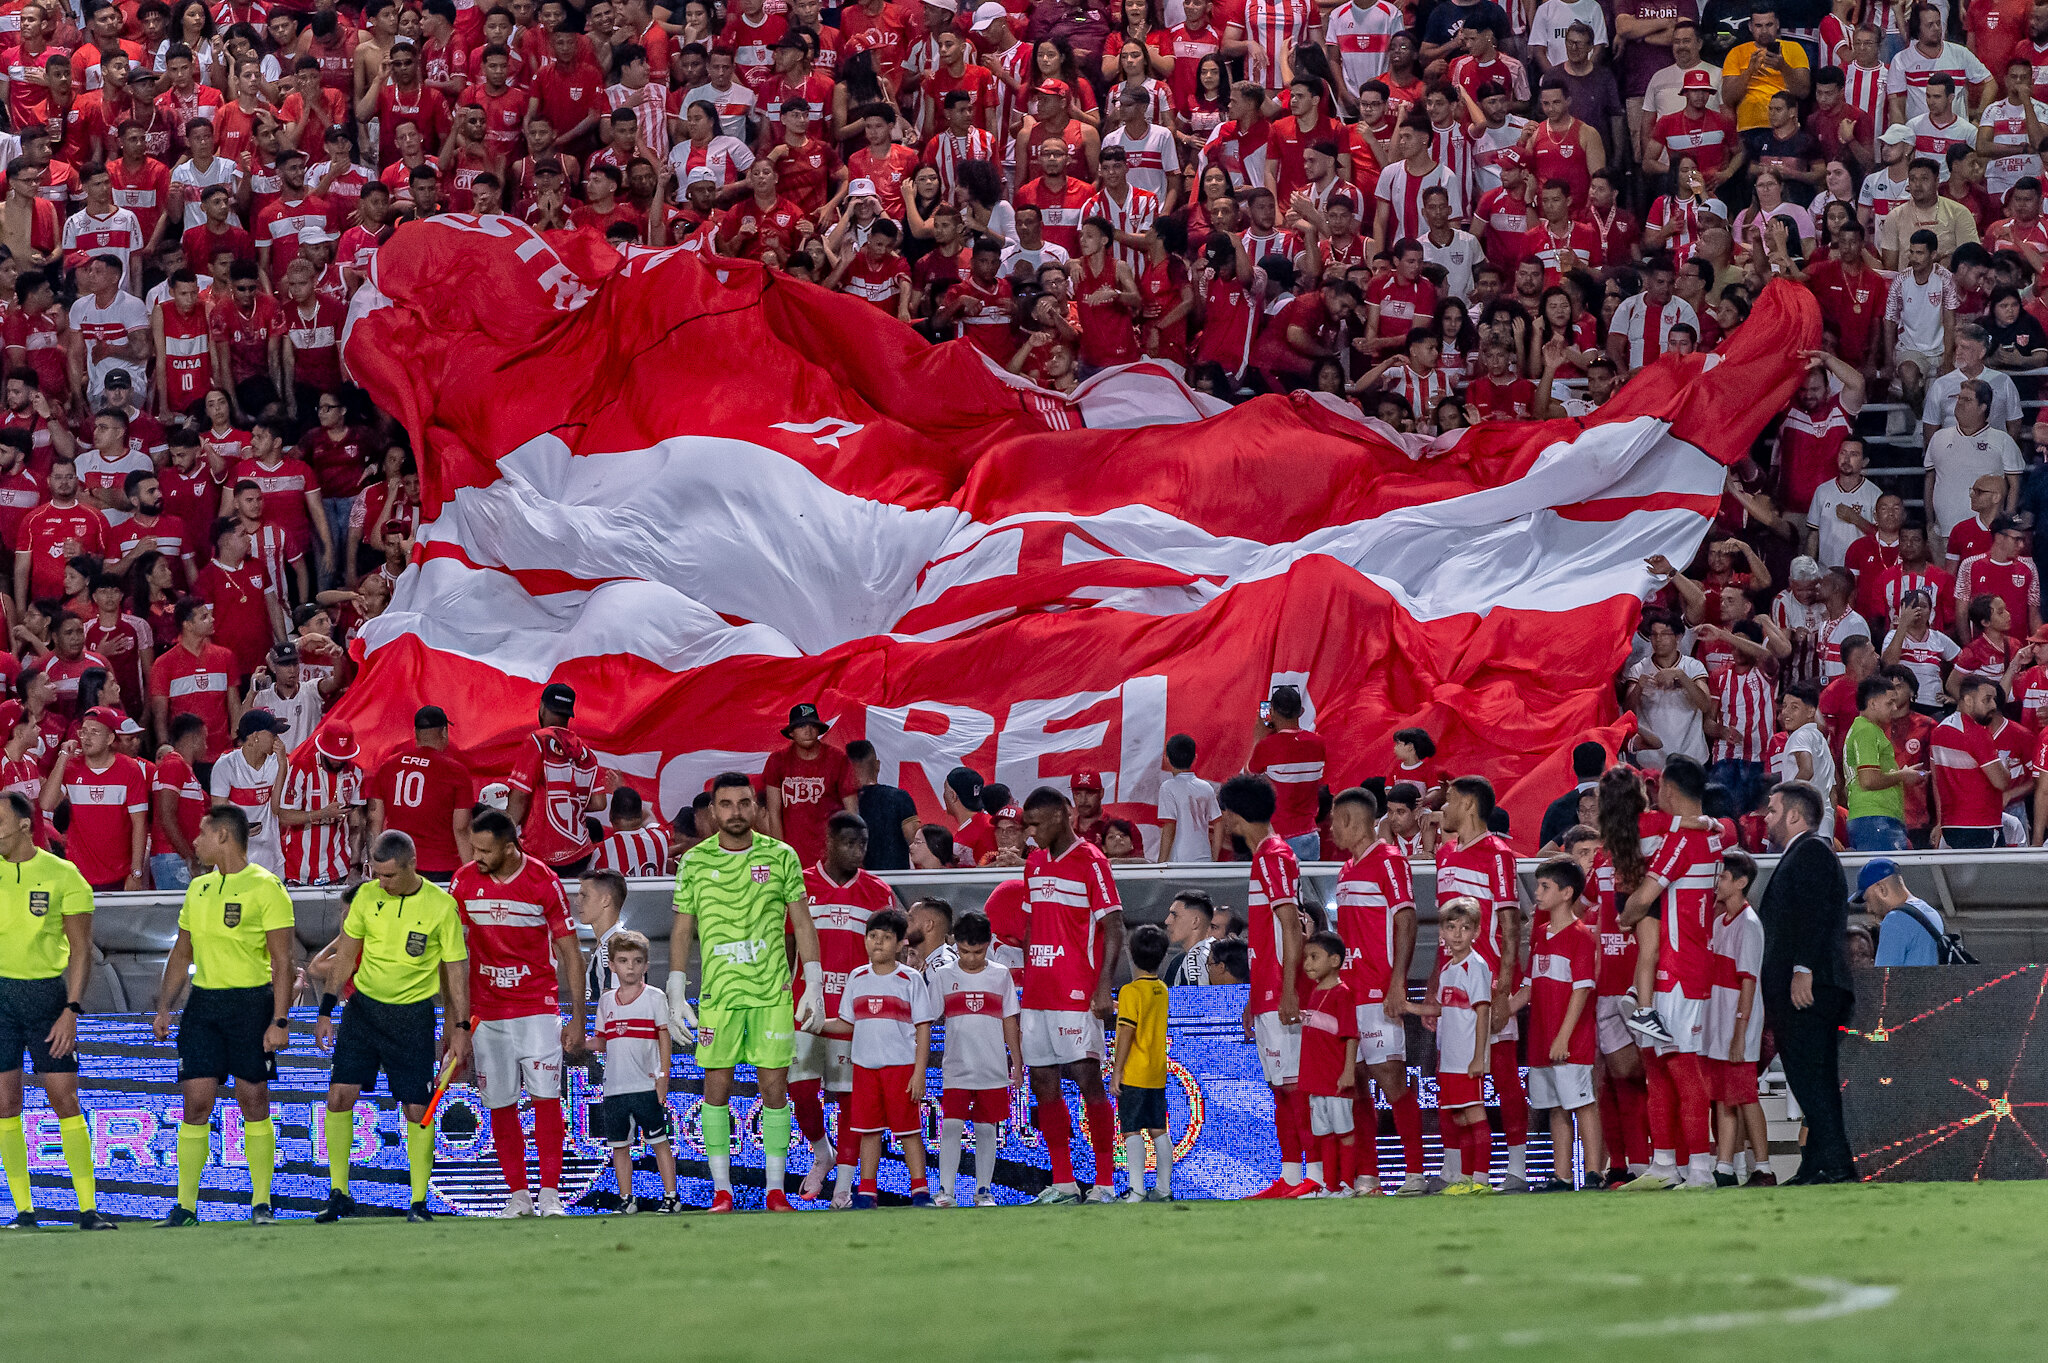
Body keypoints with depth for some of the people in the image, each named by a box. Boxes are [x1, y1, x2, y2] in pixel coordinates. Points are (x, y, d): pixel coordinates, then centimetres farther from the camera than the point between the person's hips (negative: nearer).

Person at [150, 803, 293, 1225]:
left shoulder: (265, 887, -6)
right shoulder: (198, 889, 14)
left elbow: (282, 961, -9)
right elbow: (181, 955, 21)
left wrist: (279, 1020, -15)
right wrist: (163, 1008, 13)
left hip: (251, 1001, -5)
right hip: (203, 1001, 5)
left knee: (254, 1103, -1)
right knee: (196, 1103, -1)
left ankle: (261, 1204, 7)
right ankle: (185, 1206, 1)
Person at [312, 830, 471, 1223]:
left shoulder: (441, 906, -10)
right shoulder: (367, 896, -2)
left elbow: (455, 969, -3)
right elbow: (346, 955, 9)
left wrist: (460, 1027, -5)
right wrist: (327, 1010, 6)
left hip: (413, 1014, -3)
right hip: (364, 1006, 3)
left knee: (417, 1109, -2)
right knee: (339, 1095, -7)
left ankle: (419, 1201, 8)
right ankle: (338, 1195, 2)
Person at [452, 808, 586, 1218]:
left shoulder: (544, 882, -7)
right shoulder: (464, 882, 0)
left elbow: (570, 952, -1)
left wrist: (577, 1016, -3)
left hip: (537, 1006, -2)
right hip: (486, 1010, 2)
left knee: (545, 1096, -10)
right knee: (500, 1104, 1)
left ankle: (550, 1195, -6)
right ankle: (517, 1195, 9)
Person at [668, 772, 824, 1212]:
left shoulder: (781, 857, 3)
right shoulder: (695, 861, 4)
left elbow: (802, 922, 6)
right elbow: (682, 929, 9)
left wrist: (814, 986, 1)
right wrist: (677, 993, 3)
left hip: (773, 992, 0)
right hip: (718, 992, 0)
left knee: (774, 1086, -1)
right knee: (716, 1087, -1)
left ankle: (776, 1190, 5)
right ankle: (721, 1191, 5)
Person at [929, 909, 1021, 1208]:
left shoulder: (1001, 976, 5)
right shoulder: (942, 976, 2)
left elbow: (1010, 1023, 9)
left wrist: (1018, 1063, 9)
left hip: (993, 1069, 1)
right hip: (956, 1069, -1)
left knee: (986, 1129, 5)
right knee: (951, 1126, -11)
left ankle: (983, 1191, 13)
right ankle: (945, 1191, -10)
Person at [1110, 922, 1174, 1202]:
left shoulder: (1131, 991, -13)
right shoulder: (1162, 990, 8)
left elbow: (1127, 1033, -16)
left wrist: (1117, 1071, -12)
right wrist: (1118, 1007, 35)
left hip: (1133, 1074, -7)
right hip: (1158, 1074, 7)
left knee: (1132, 1132, -7)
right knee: (1158, 1131, 12)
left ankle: (1136, 1191, -13)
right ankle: (1164, 1188, 15)